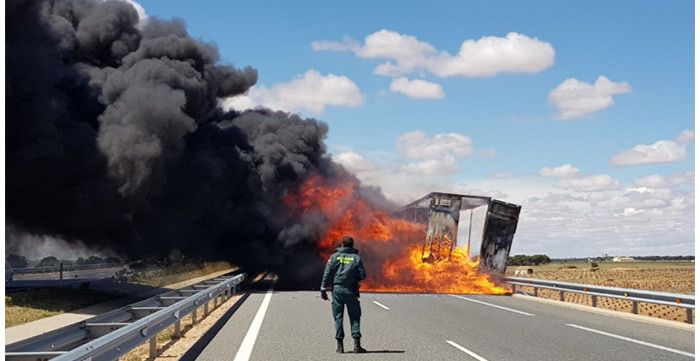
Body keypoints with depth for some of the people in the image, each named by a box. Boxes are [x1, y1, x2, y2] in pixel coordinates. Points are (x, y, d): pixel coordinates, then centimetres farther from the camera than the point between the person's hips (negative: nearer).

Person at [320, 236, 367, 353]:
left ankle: (340, 345, 3)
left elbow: (327, 274, -2)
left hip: (337, 289, 0)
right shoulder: (356, 258, 2)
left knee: (338, 317, 5)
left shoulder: (334, 256, 2)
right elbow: (362, 275, -2)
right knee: (354, 317, 6)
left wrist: (323, 289, 3)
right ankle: (357, 344, -2)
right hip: (351, 291, 0)